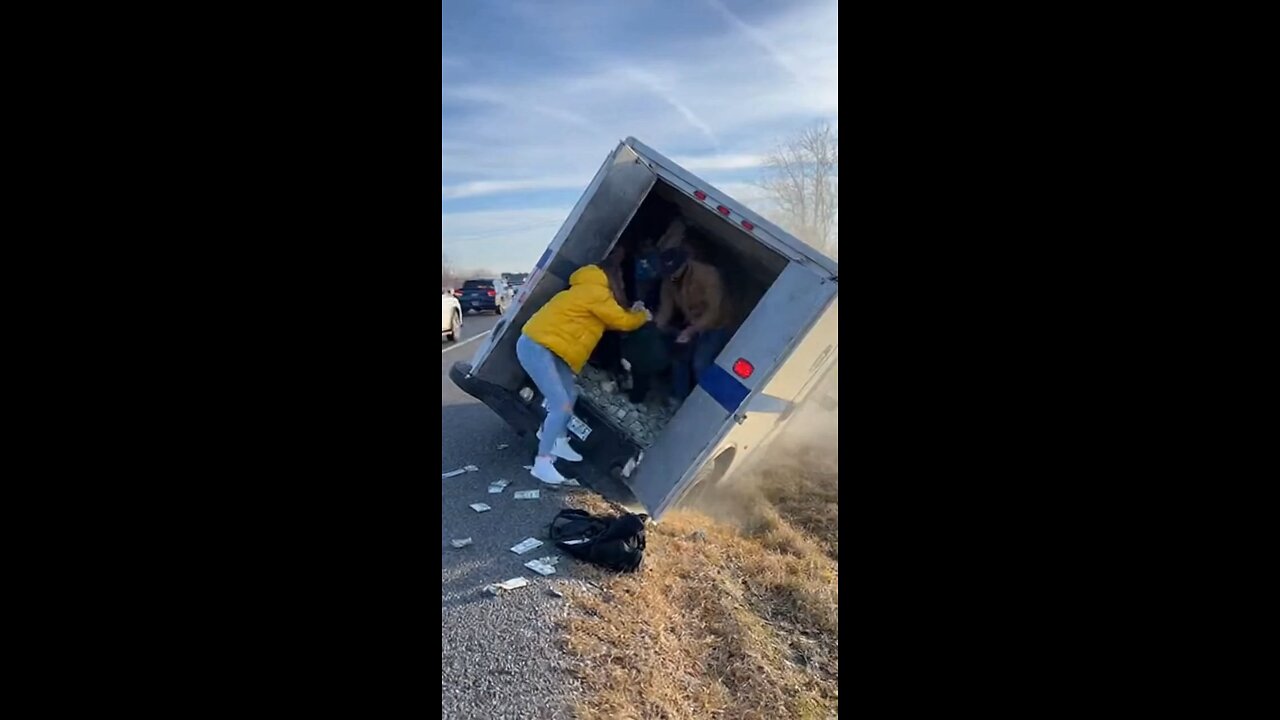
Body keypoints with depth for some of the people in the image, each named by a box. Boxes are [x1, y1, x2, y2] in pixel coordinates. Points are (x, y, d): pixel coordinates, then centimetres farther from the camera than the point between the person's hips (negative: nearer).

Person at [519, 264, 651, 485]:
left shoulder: (587, 293, 19)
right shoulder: (595, 293, -11)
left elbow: (611, 320, 28)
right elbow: (622, 322, -5)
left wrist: (631, 313, 22)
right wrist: (642, 316, 12)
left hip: (545, 346, 11)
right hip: (535, 347, -11)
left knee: (570, 393, 20)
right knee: (561, 405, -13)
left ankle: (559, 442, 33)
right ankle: (541, 463, -8)